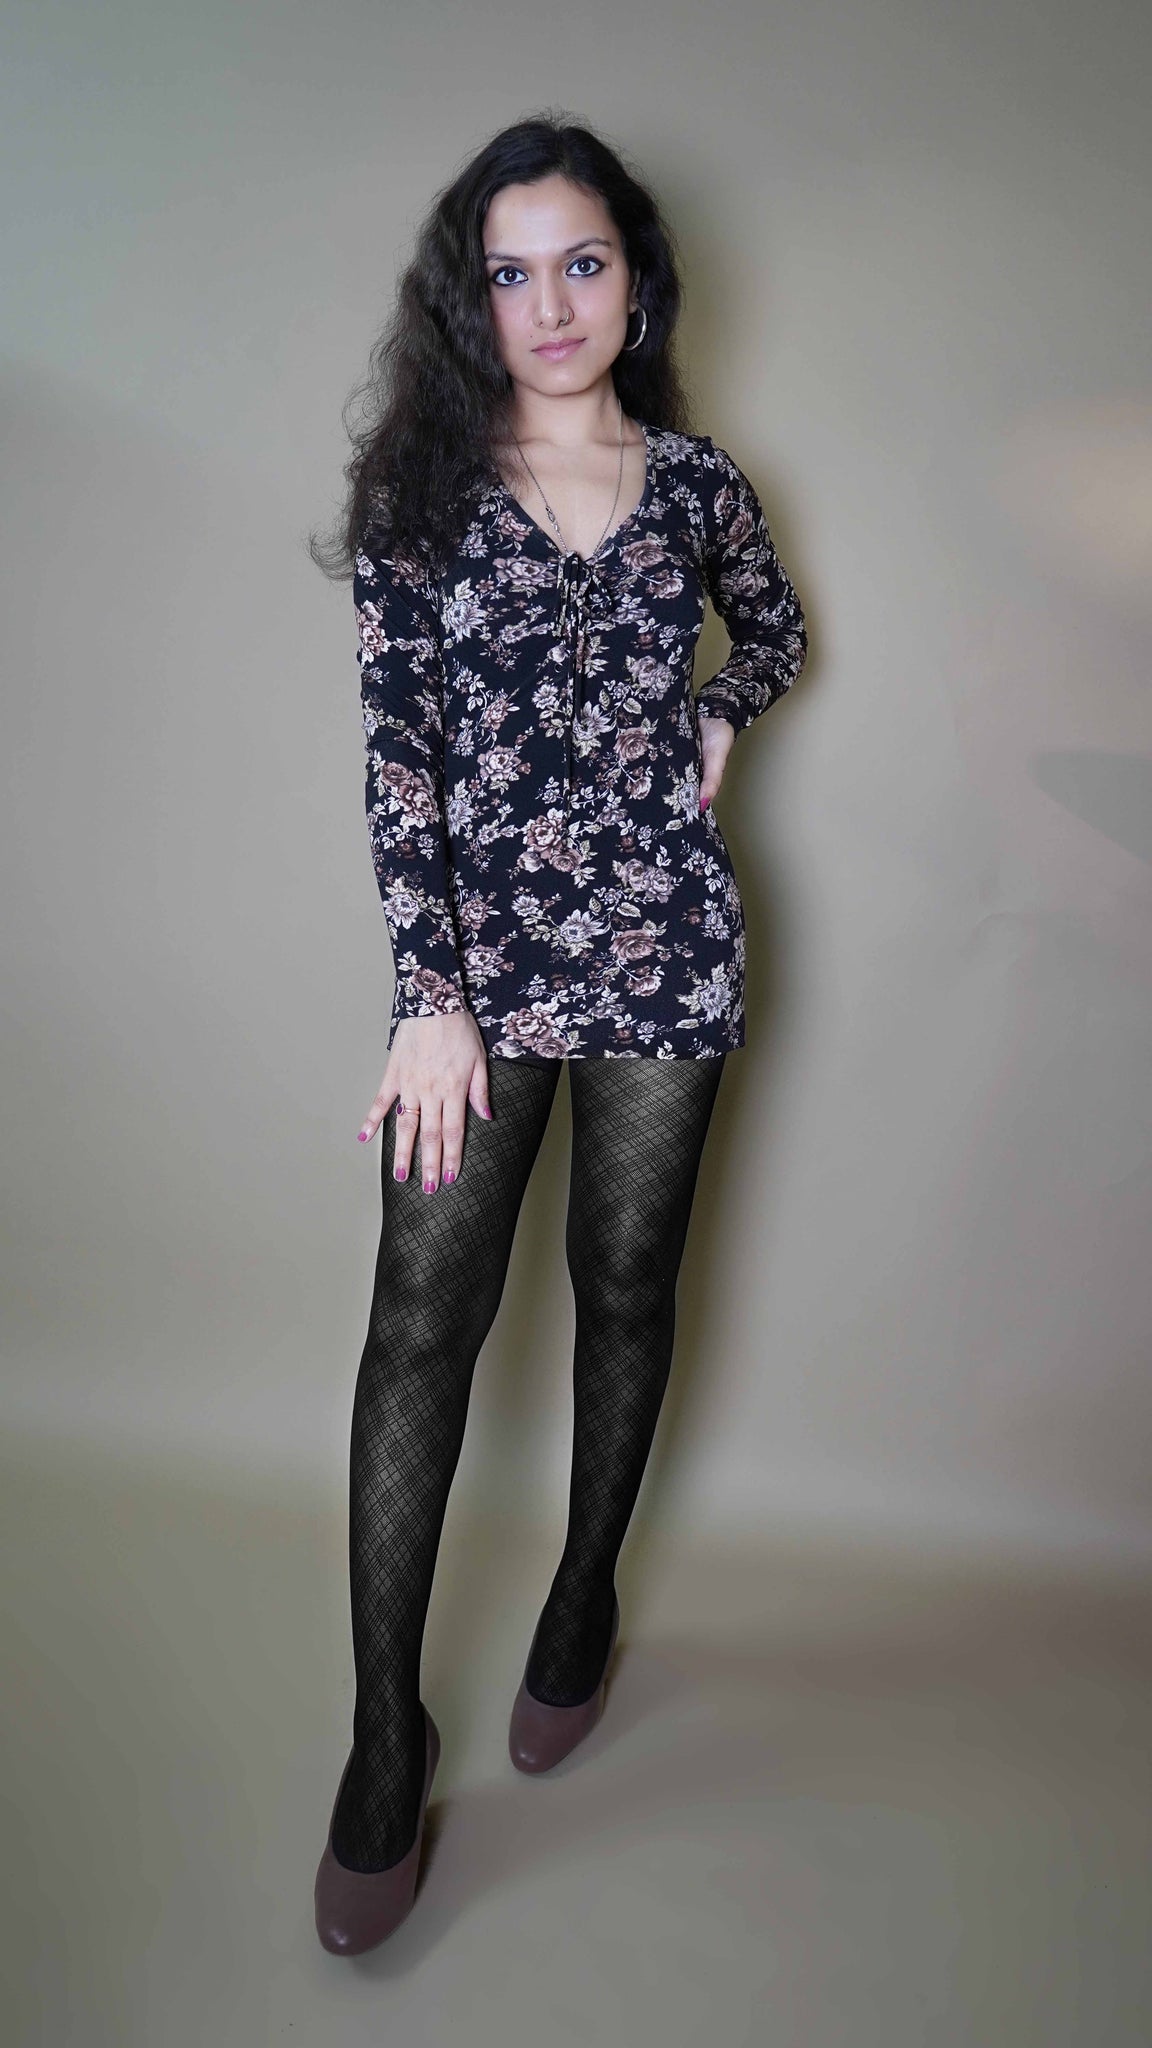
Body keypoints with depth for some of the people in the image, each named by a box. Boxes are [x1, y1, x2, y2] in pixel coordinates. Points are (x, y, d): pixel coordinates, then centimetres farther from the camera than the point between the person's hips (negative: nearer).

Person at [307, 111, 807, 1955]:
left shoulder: (694, 477, 7)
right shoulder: (420, 483, 0)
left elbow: (778, 623, 26)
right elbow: (398, 746, -7)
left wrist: (719, 723, 4)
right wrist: (430, 998, -14)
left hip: (662, 941, 2)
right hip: (480, 946, -2)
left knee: (628, 1283, 12)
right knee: (424, 1318, -5)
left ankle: (586, 1598, 34)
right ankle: (387, 1733, 8)